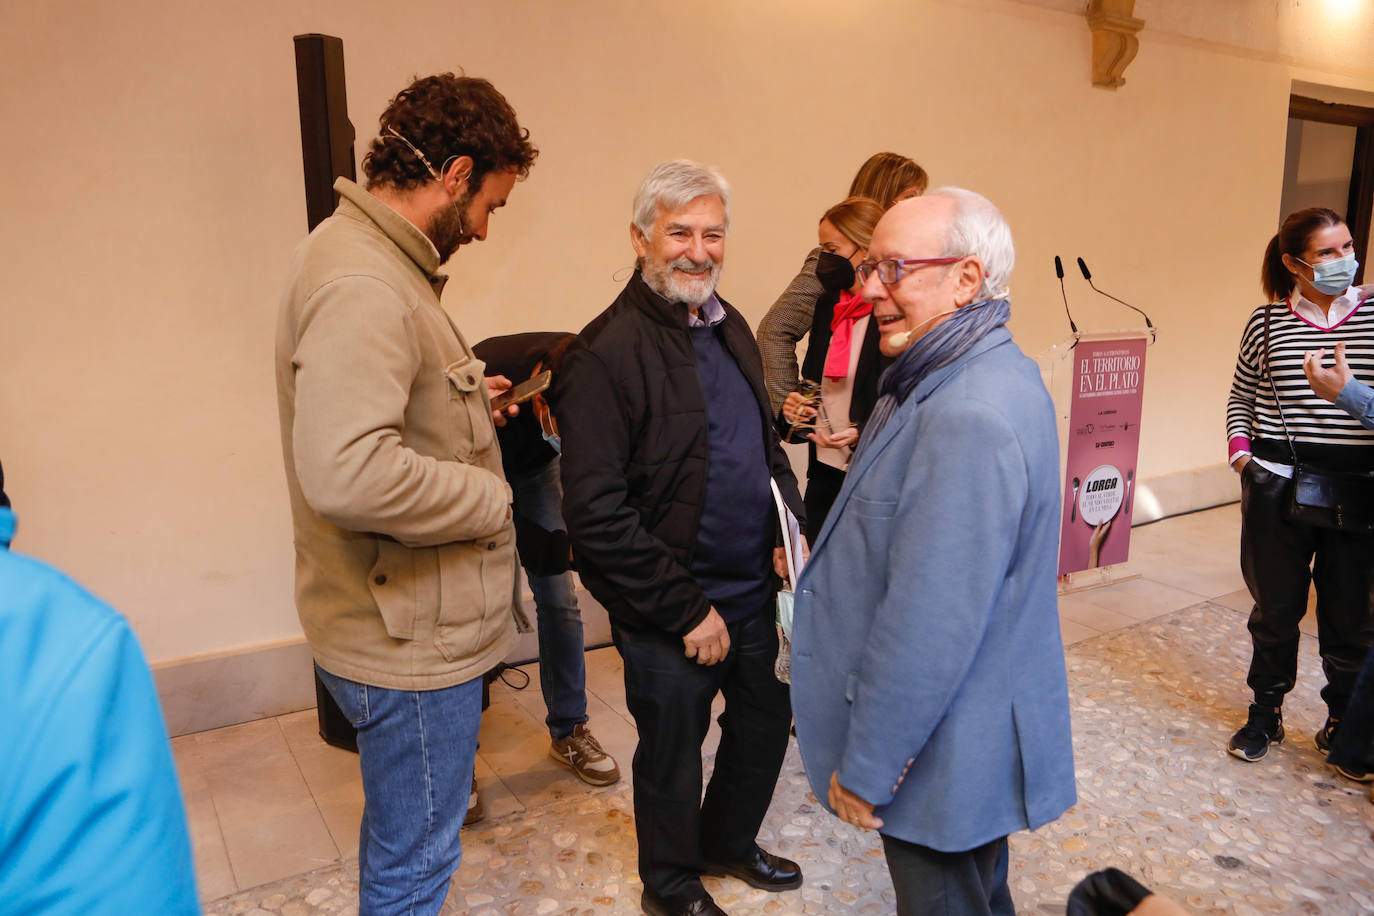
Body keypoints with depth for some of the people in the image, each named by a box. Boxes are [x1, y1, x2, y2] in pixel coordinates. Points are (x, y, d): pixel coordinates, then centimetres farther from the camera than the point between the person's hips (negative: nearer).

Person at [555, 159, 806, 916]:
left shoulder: (729, 327, 6)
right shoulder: (607, 354, -20)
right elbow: (596, 515, -23)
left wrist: (791, 528, 1)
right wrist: (686, 609, -18)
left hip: (755, 593, 8)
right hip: (670, 619, -7)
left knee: (767, 720, 23)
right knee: (672, 753, 14)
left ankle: (729, 842, 51)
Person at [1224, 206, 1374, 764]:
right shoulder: (1266, 322, 2)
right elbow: (1241, 399, 10)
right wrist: (1241, 454, -1)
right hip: (1278, 488, 0)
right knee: (1275, 607, 11)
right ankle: (1265, 713, 28)